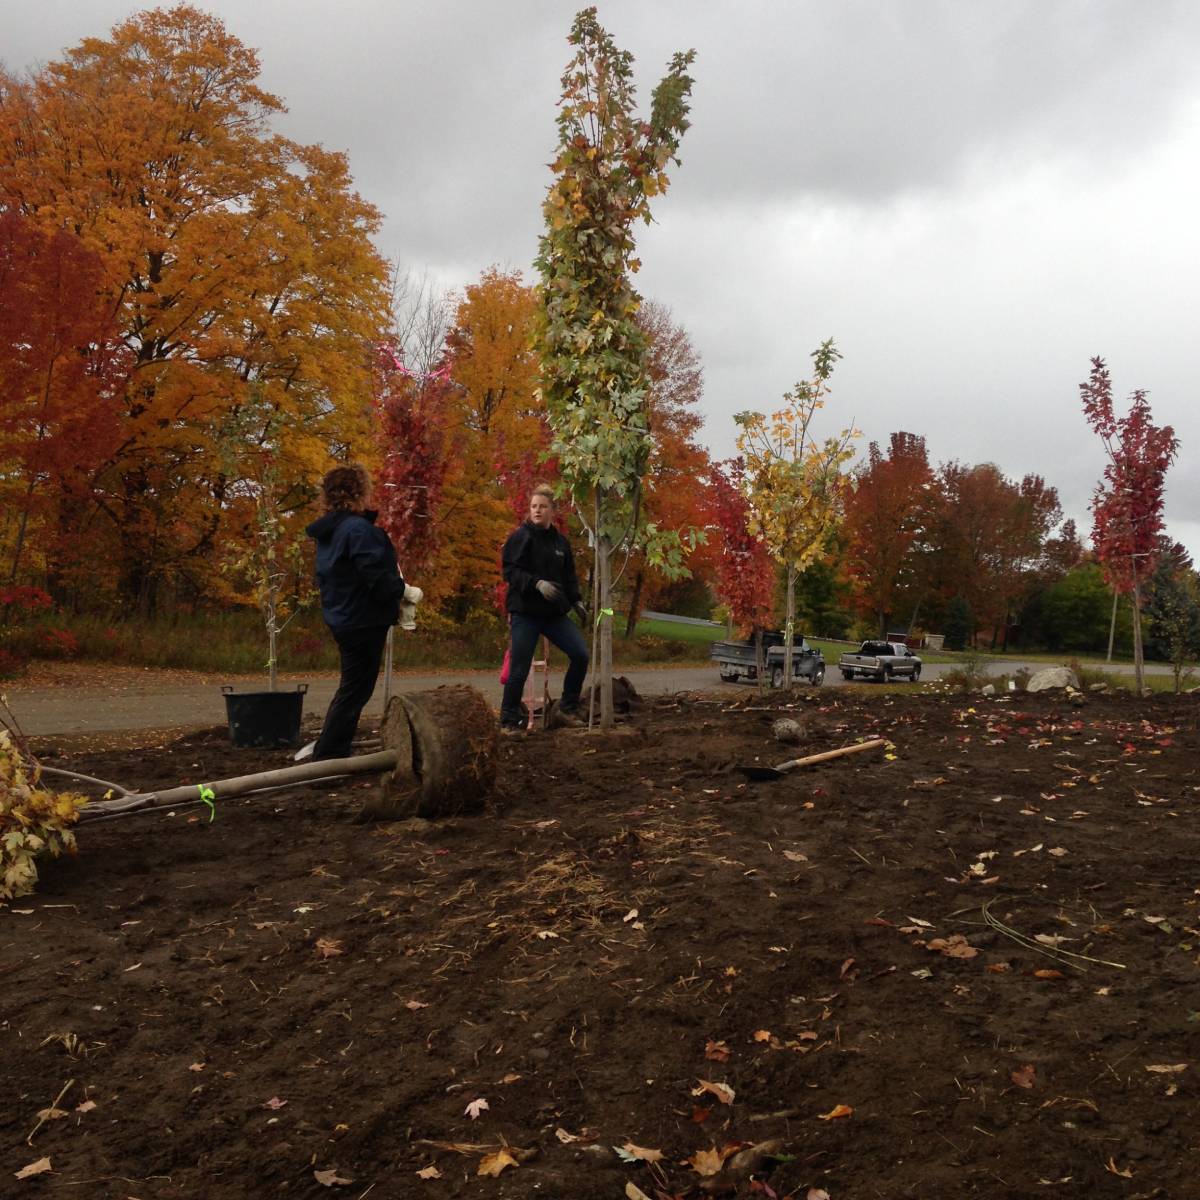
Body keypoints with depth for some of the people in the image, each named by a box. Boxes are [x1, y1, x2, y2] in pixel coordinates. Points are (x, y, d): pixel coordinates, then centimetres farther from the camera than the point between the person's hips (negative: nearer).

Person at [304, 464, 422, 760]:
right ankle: (328, 755, 4)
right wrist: (404, 591, -10)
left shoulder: (328, 531, 11)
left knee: (351, 687, 21)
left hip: (342, 618, 10)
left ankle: (328, 750, 27)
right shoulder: (358, 528, -20)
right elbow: (375, 575, -27)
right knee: (355, 689, 0)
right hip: (363, 620, -10)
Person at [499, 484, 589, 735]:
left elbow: (569, 577, 19)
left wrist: (577, 601, 7)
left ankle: (568, 709, 14)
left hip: (555, 613, 5)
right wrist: (537, 584, -25)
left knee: (580, 655, -3)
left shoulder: (561, 542, 12)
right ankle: (509, 721, 12)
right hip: (525, 613, -5)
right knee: (519, 670, -4)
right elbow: (510, 571, -13)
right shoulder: (520, 537, -6)